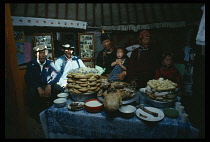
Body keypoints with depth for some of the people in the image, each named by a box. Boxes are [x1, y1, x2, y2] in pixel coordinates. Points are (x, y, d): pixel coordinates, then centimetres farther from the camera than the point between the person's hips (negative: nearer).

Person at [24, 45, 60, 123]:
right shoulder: (31, 64, 5)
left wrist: (49, 85, -25)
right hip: (35, 87, 0)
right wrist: (39, 88, -23)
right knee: (31, 93, -33)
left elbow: (56, 75, -5)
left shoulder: (50, 63, 8)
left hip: (48, 86, 1)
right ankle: (37, 117, -13)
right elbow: (28, 78, -6)